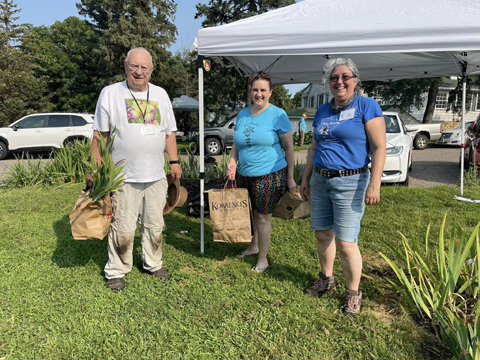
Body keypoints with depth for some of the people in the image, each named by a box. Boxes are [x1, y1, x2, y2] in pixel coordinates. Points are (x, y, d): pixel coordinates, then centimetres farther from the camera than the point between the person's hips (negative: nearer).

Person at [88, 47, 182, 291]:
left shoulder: (160, 94, 12)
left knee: (154, 225, 13)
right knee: (123, 228, 1)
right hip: (123, 177, -3)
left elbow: (169, 132, 17)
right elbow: (100, 135, 1)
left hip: (156, 176, 4)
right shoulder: (110, 93, 1)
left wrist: (174, 161, 10)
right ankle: (116, 271, 20)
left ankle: (153, 264, 31)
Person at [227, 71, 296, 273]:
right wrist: (232, 161, -3)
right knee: (249, 214, 18)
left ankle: (263, 259, 21)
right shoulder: (242, 115, 9)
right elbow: (237, 143, 16)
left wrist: (290, 177, -6)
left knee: (263, 218, 2)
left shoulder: (278, 115, -7)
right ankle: (253, 246, 41)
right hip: (244, 175, 5)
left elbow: (289, 148, -5)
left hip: (269, 175, -5)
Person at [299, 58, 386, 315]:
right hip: (320, 181, 6)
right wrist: (305, 179, 16)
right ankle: (326, 279, 35)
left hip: (350, 182, -6)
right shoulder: (322, 111, 12)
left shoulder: (366, 106, -5)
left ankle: (353, 292, 17)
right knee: (322, 234, 14)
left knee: (345, 242, -4)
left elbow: (379, 147, -10)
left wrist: (374, 184, -18)